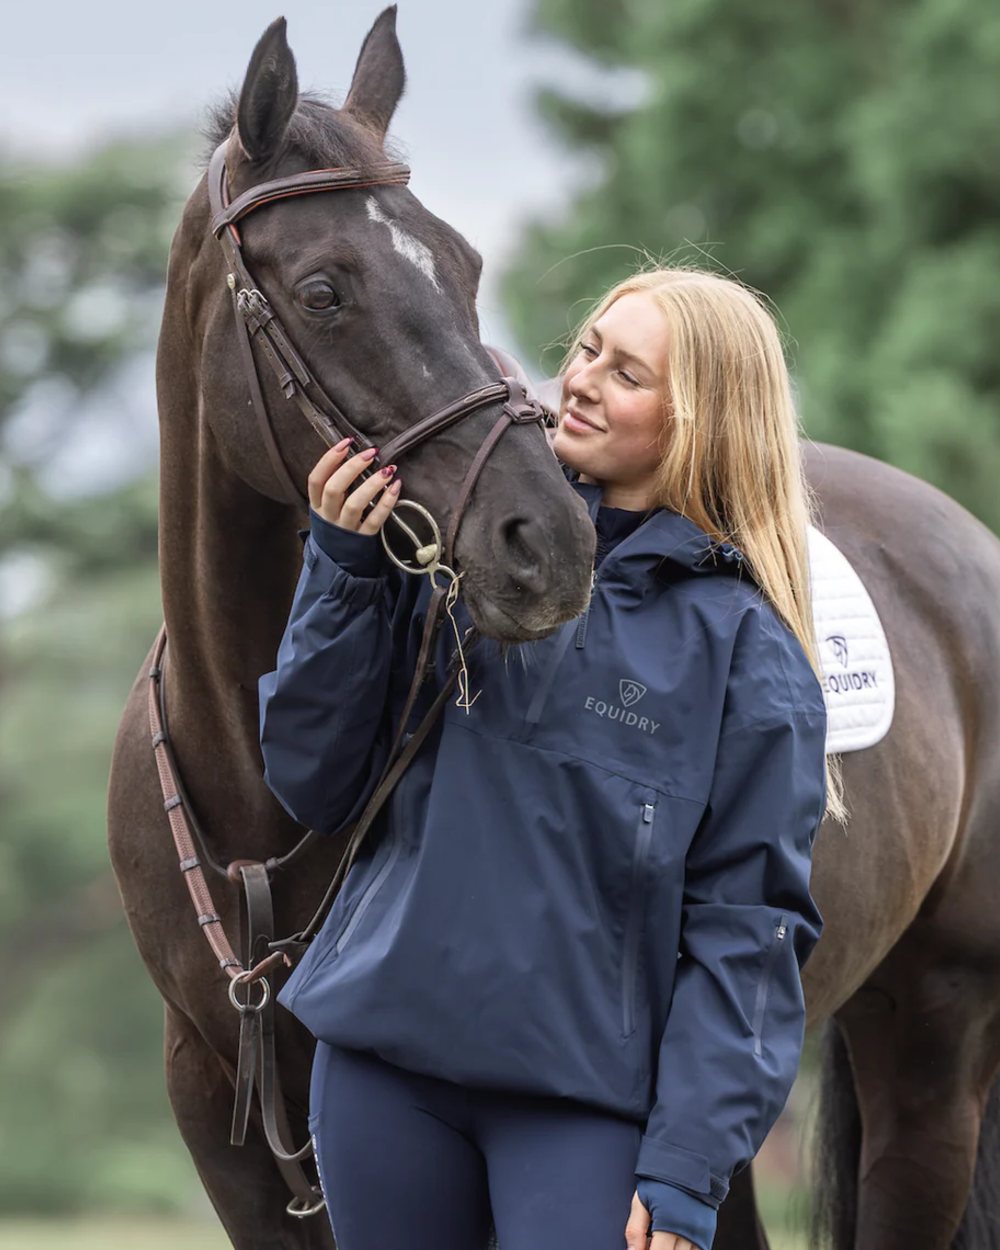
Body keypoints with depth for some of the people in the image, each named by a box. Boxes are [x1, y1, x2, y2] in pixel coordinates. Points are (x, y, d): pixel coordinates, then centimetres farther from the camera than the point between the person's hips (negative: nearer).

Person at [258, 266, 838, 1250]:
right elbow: (315, 786, 6)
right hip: (384, 1062, 4)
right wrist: (344, 571, -6)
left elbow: (745, 927, -7)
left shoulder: (739, 641, -5)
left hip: (587, 1090, -4)